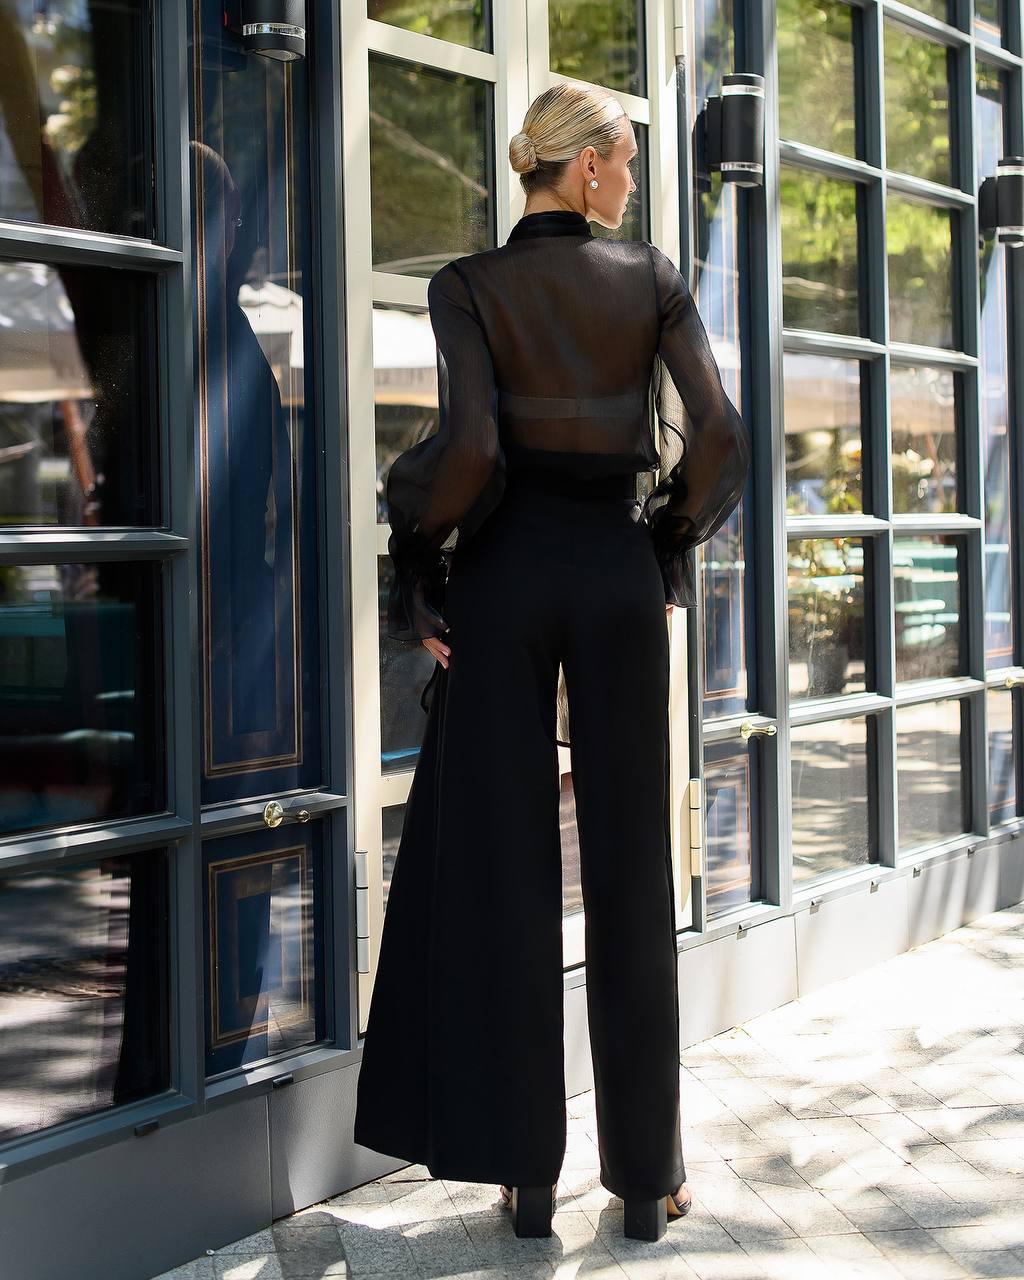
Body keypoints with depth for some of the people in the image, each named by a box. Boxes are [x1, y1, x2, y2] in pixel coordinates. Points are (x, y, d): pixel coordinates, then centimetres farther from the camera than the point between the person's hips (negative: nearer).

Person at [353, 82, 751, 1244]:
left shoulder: (469, 285, -3)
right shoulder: (652, 278, 1)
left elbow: (468, 446, -16)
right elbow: (719, 439, -6)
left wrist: (417, 573, -5)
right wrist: (673, 548, 9)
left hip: (505, 572, -1)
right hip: (617, 573, 1)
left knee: (502, 866, 5)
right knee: (628, 866, 7)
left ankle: (525, 1170, 8)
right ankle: (645, 1174, 13)